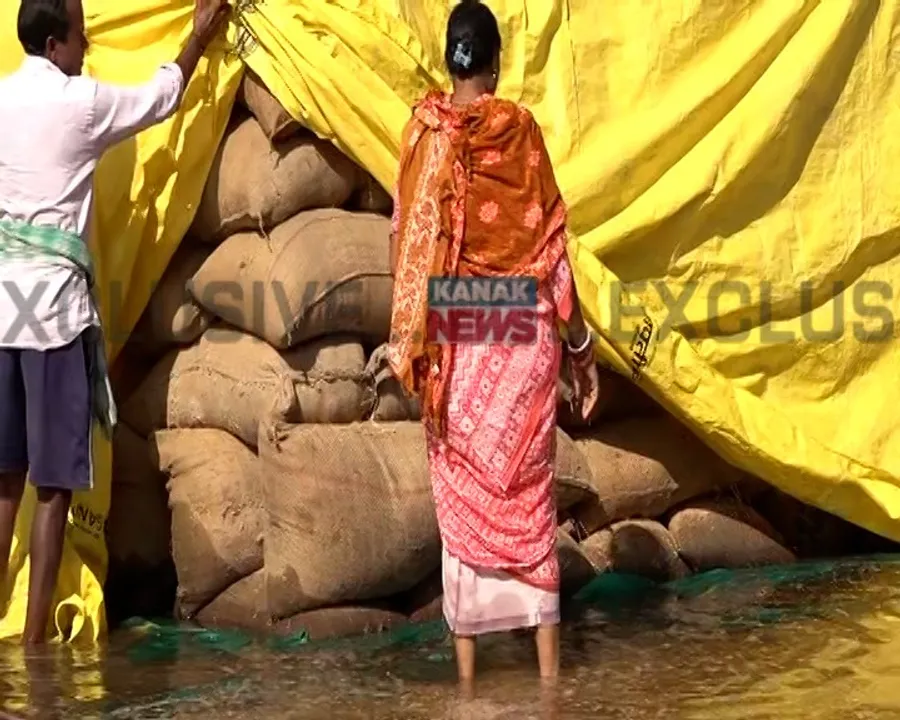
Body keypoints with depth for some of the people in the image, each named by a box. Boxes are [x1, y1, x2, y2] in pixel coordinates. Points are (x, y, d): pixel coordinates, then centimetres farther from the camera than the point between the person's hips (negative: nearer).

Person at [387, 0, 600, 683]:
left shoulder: (425, 131, -1)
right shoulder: (521, 126, -3)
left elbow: (409, 242, -2)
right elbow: (549, 241, -2)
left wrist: (409, 343, 4)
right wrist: (579, 341, 4)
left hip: (455, 334, 0)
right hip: (524, 329, 0)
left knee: (461, 495, 6)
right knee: (529, 490, 5)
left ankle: (467, 666, 7)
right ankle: (549, 664, 4)